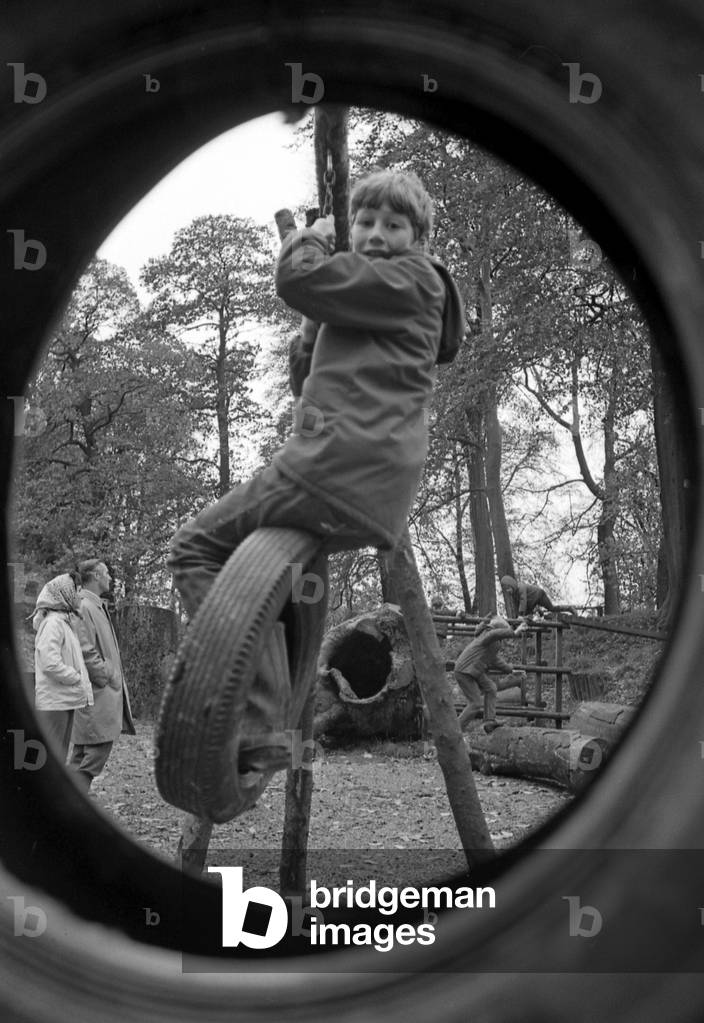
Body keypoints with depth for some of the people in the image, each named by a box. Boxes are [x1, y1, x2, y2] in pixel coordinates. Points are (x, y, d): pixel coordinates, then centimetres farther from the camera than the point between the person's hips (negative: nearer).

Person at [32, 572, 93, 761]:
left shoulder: (64, 621, 15)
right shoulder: (53, 622, -16)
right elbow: (50, 664, -25)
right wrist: (77, 678, -14)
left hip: (65, 701, 10)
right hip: (53, 703, -10)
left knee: (60, 753, 15)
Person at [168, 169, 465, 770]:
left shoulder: (408, 277, 1)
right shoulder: (419, 292, 31)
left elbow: (298, 281, -8)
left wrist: (313, 237, 11)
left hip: (341, 462, -10)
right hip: (381, 495, 10)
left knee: (196, 547, -4)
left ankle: (253, 727, -17)